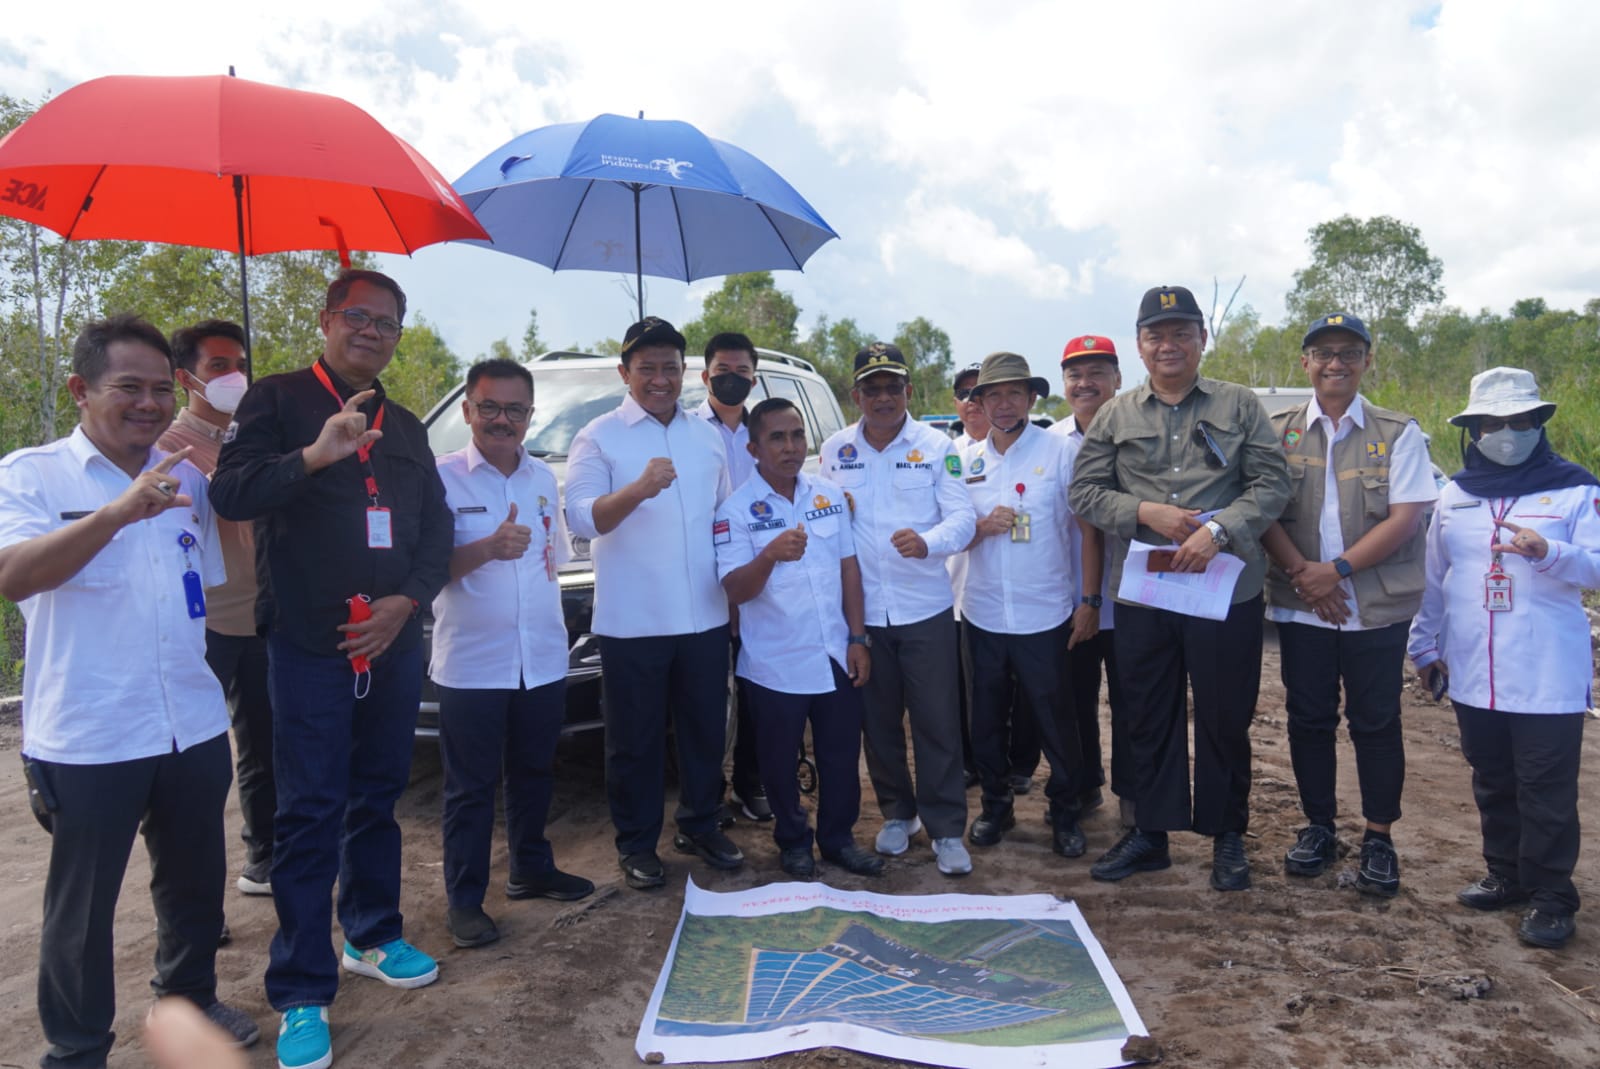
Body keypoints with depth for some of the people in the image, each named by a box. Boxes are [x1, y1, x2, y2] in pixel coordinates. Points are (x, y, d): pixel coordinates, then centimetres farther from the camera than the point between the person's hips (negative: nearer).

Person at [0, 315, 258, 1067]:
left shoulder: (188, 476, 8)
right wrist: (120, 511, -38)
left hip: (193, 725, 5)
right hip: (86, 738, -4)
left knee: (196, 878, 18)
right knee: (83, 903, 10)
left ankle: (190, 996, 40)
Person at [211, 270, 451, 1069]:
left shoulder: (404, 428, 17)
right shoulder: (280, 401, 0)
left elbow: (436, 528, 13)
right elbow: (230, 493, -14)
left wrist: (405, 600, -3)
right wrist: (313, 456, -29)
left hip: (391, 642, 5)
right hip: (309, 642, -5)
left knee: (377, 797, 14)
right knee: (310, 813, -2)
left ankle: (372, 937, 31)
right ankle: (300, 994, 8)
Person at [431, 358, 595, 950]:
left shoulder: (543, 478, 10)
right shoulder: (443, 478, -8)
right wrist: (488, 549, -28)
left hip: (543, 661, 5)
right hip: (471, 665, -5)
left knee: (534, 773, 18)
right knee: (471, 787, 4)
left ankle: (532, 869, 35)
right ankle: (465, 900, 17)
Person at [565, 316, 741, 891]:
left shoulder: (707, 435, 12)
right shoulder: (599, 436, -3)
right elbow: (581, 517, -16)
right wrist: (639, 489, -33)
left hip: (705, 617, 4)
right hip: (631, 622, -4)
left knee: (706, 729, 14)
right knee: (636, 740, 7)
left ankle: (699, 826, 32)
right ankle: (636, 844, 23)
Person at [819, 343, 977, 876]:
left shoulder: (938, 446, -1)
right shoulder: (834, 450, 6)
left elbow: (962, 518, -10)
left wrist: (927, 542, -30)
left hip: (925, 608, -2)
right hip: (861, 609, 2)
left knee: (937, 722, 0)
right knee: (878, 721, 12)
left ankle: (946, 828, 12)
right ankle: (896, 813, 30)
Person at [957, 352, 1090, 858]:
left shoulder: (1062, 451, -4)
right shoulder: (966, 460, 7)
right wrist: (984, 526, -11)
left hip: (1044, 616, -3)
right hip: (982, 613, 4)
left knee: (1055, 720, 5)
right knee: (987, 720, 13)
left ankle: (1065, 812, 24)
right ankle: (996, 806, 31)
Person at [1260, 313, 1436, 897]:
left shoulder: (1398, 432, 1)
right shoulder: (1278, 430, 5)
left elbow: (1404, 518, -8)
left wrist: (1337, 570, -16)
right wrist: (1303, 573, -14)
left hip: (1378, 608, -1)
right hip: (1300, 607, 1)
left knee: (1376, 722, 6)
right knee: (1308, 718, 8)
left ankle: (1378, 838, 20)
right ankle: (1318, 826, 24)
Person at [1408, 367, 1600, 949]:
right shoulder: (1455, 495, 10)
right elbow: (1434, 577, 14)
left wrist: (1549, 553, -27)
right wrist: (1425, 643, 14)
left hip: (1548, 675, -4)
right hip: (1473, 671, 4)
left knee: (1547, 790, 1)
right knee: (1492, 781, 15)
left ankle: (1550, 896, 13)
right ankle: (1505, 874, 29)